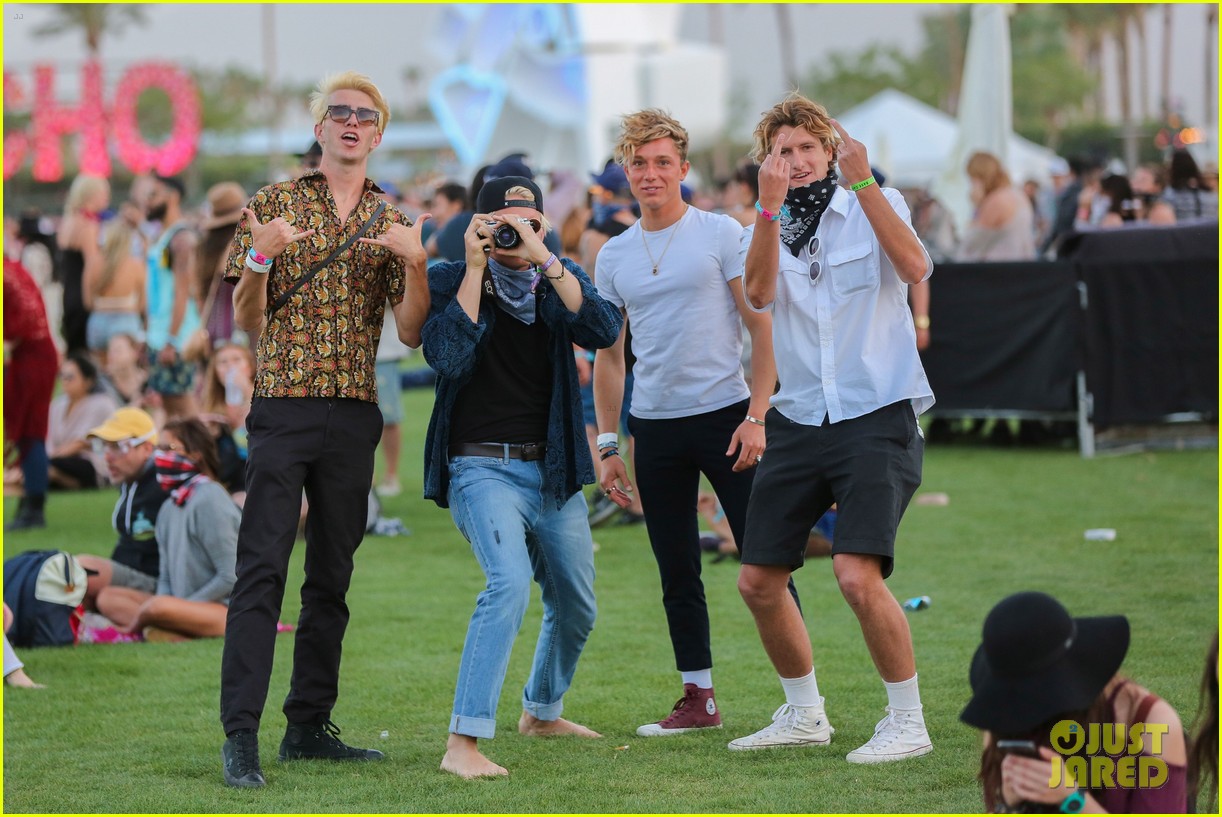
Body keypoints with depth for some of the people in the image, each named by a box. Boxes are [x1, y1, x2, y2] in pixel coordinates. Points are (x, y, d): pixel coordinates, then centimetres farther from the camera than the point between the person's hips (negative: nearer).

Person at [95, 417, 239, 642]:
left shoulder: (209, 501, -12)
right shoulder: (169, 508, 14)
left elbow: (230, 577, -16)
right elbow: (166, 577, 17)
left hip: (227, 609, -10)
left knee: (159, 606, -40)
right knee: (107, 598, 1)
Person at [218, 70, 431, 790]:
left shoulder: (393, 226, 13)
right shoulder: (273, 204, 4)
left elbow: (411, 333, 5)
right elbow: (248, 323, 3)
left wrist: (415, 263, -11)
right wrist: (260, 257, -16)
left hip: (355, 418, 4)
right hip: (283, 407, -4)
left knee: (333, 576, 8)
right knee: (262, 569, -11)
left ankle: (310, 725, 16)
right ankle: (241, 737, -15)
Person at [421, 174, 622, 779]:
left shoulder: (561, 278, 6)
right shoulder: (450, 282, -4)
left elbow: (603, 331, -14)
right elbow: (447, 357, -21)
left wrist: (543, 258, -21)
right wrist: (476, 268, -19)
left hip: (552, 472, 6)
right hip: (483, 467, -5)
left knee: (576, 608, 17)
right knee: (510, 581, -29)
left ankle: (541, 712, 45)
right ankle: (463, 743, -32)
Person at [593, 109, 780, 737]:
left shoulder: (722, 234, -2)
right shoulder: (613, 255, 10)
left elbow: (763, 328, -3)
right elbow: (608, 355, 16)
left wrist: (757, 416, -12)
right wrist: (608, 445, 9)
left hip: (725, 415, -4)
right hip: (654, 425, 4)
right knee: (677, 573, 7)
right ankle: (698, 699, 16)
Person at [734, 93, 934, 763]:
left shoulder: (875, 207, 3)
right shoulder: (763, 233, 11)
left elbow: (916, 268, -18)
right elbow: (759, 293, -11)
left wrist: (863, 182, -22)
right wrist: (769, 206, -23)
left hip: (876, 417, -5)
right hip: (798, 423, 5)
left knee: (857, 573, -21)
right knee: (758, 581, 6)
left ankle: (907, 721, -7)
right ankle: (804, 714, 26)